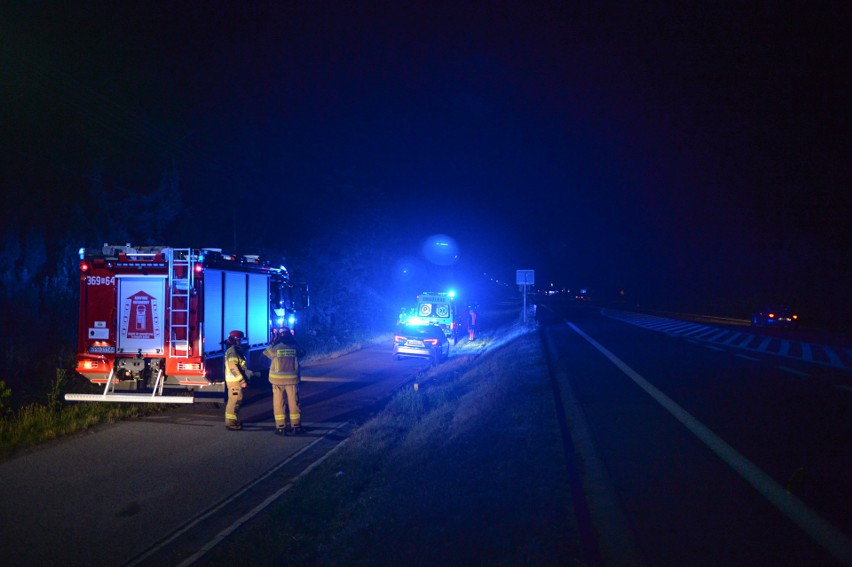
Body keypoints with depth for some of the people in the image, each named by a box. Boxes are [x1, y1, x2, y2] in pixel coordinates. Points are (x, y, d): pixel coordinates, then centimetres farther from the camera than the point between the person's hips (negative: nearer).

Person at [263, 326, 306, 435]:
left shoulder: (275, 348, -7)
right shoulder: (294, 348, -2)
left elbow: (266, 352, 13)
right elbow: (302, 353, 19)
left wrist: (272, 342, 18)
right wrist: (294, 341, 20)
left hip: (278, 380, -1)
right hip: (292, 379, 1)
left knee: (279, 403, 6)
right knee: (294, 403, 10)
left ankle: (281, 427, 7)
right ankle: (296, 426, 14)